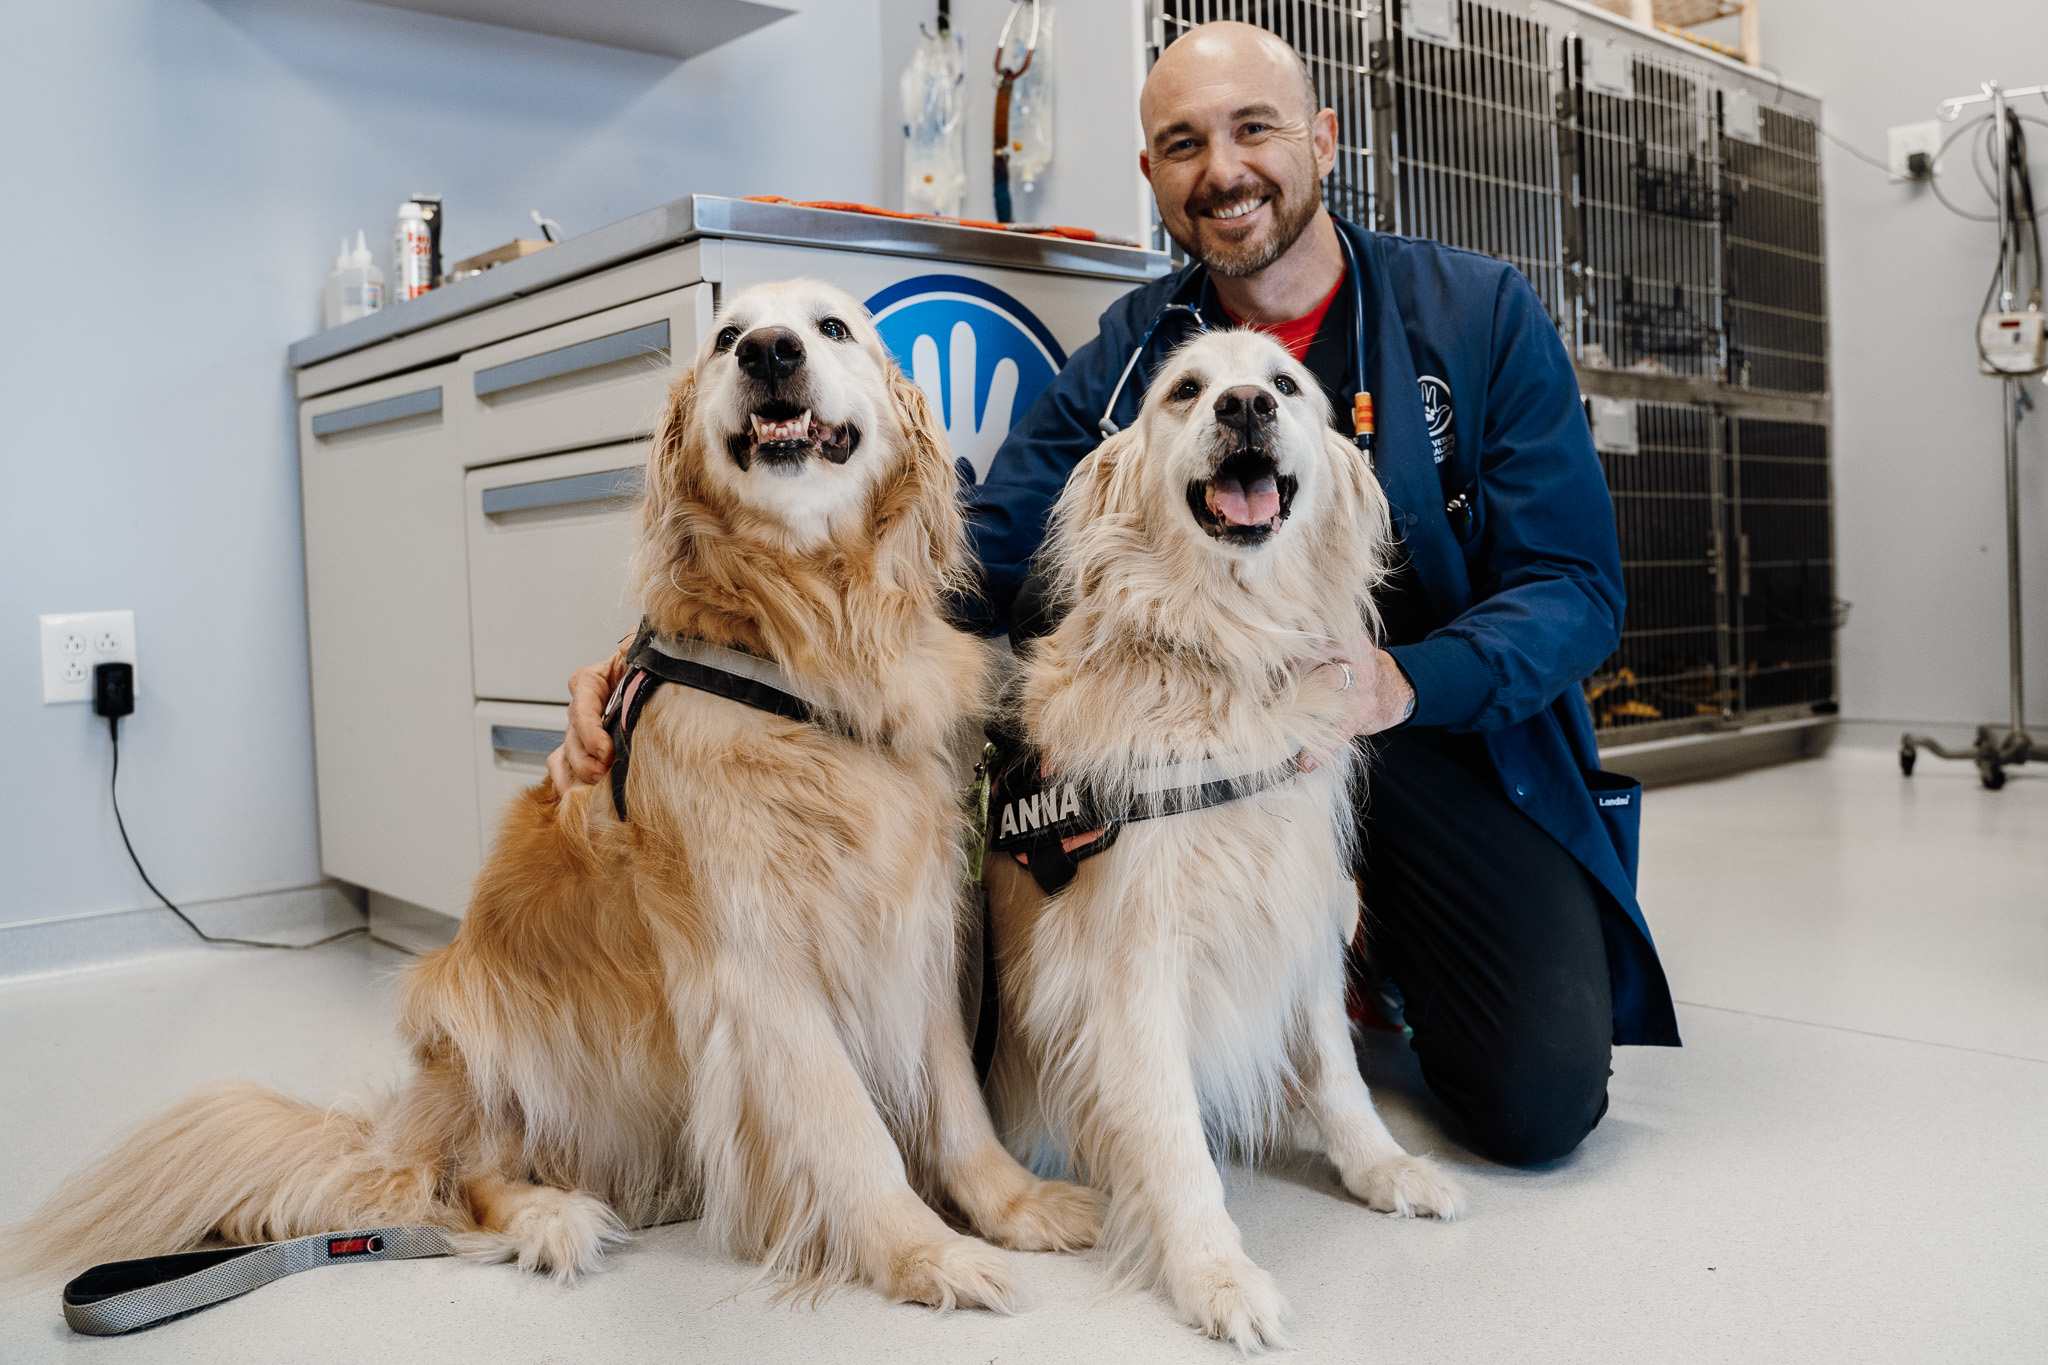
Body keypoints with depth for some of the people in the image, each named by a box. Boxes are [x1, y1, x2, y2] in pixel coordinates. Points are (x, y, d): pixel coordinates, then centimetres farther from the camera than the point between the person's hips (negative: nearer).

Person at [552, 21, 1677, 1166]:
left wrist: (1403, 680, -30)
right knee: (1046, 603, -24)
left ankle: (1377, 947, 16)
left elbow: (1579, 587, -8)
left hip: (1458, 739, -2)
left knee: (1538, 1106, -20)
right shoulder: (1125, 359, -1)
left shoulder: (1483, 313, -6)